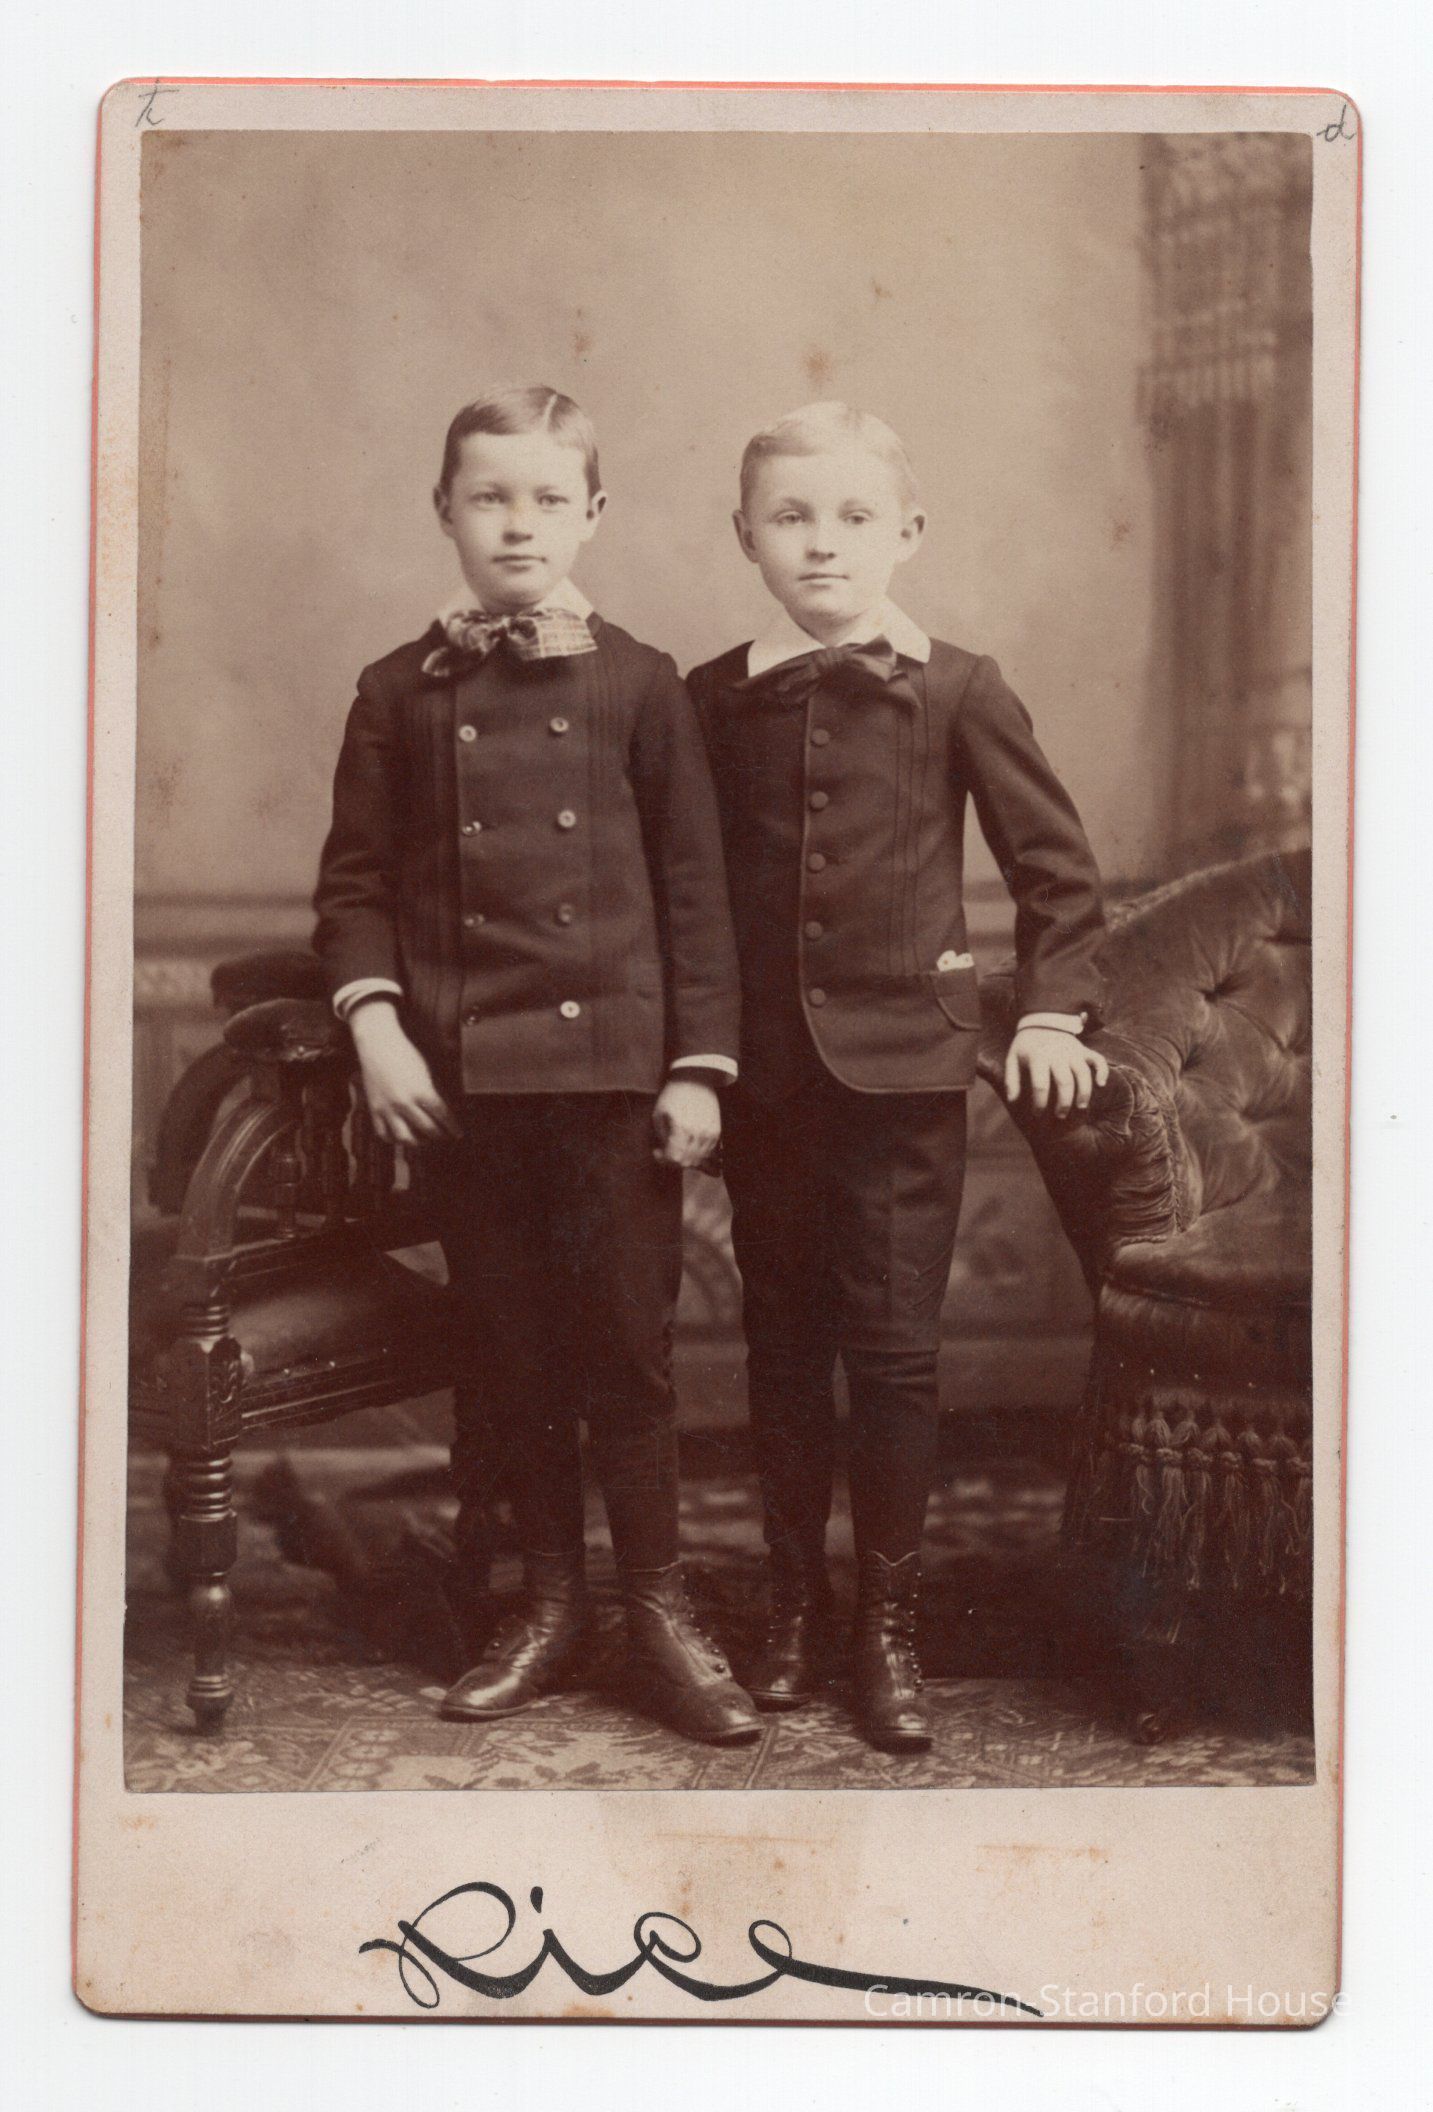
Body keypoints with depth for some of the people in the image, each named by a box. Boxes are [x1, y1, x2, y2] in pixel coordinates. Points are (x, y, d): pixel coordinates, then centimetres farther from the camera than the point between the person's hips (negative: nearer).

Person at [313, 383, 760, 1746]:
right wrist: (373, 1021, -7)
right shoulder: (401, 694, 6)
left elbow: (694, 885, 2)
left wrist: (697, 1064, -2)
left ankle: (656, 1607, 13)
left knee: (626, 1338, 2)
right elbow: (355, 878, 7)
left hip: (612, 1063, -2)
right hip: (458, 1070, 2)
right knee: (506, 1342, 9)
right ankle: (548, 1594, 22)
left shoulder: (638, 686, 2)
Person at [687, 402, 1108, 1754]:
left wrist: (1052, 1010, -2)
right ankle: (793, 1606, 23)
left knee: (892, 1348, 0)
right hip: (763, 1070, 2)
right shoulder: (714, 701, 3)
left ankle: (889, 1624, 13)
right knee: (783, 1342, 10)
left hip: (904, 1066, -2)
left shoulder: (956, 693, -3)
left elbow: (1056, 863, 4)